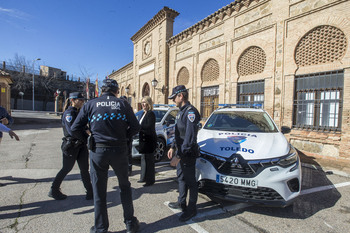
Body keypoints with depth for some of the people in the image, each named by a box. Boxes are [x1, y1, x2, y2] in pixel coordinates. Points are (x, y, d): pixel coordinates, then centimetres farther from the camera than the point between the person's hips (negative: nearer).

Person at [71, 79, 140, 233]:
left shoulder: (91, 104, 1)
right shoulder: (123, 104, 0)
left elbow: (75, 129, 0)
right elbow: (135, 127, 0)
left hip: (98, 151, 0)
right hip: (119, 150, 1)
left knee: (99, 191, 15)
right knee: (125, 186, 19)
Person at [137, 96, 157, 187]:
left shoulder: (151, 114, -13)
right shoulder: (144, 113, 15)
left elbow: (149, 127, -23)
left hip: (149, 140, -9)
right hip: (143, 140, 9)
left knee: (149, 160, -2)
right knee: (143, 159, 17)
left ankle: (150, 180, 10)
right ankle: (144, 177, 30)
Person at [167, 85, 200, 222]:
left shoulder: (190, 111, -19)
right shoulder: (181, 111, 13)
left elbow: (190, 136, -25)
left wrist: (182, 152, -23)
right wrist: (173, 147, 15)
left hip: (188, 154, -10)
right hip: (180, 152, 10)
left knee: (190, 181, 5)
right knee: (181, 177, 21)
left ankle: (192, 209, 22)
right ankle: (181, 203, 39)